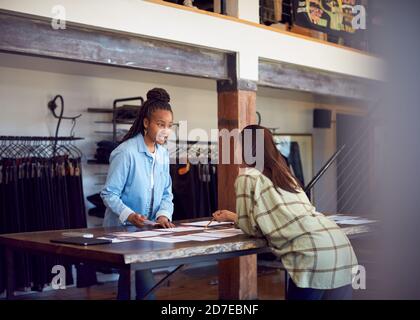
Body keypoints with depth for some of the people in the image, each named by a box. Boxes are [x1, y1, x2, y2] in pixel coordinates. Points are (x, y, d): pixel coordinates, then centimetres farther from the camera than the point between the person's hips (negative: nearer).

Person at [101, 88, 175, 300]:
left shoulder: (164, 154, 5)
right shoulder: (126, 152, -18)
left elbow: (166, 193, 8)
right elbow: (109, 194, -17)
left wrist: (163, 215, -11)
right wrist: (129, 215, -31)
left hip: (147, 230, 7)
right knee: (145, 287, -13)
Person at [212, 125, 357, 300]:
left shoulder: (247, 177, 5)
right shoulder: (283, 173, 27)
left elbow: (251, 228, 10)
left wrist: (231, 217, 29)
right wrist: (234, 216, 44)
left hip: (313, 251, -7)